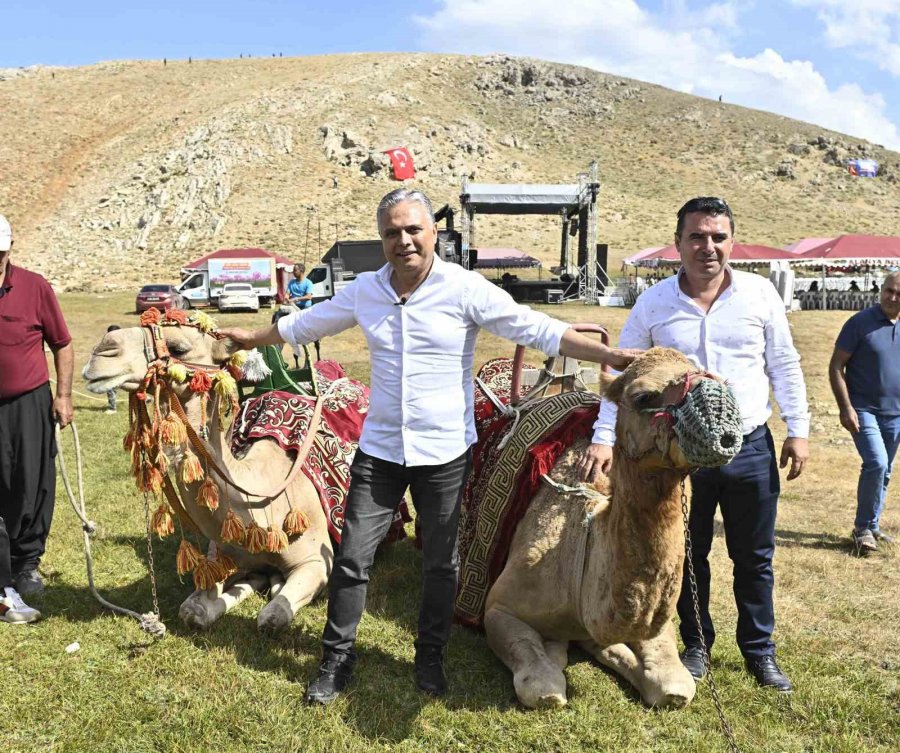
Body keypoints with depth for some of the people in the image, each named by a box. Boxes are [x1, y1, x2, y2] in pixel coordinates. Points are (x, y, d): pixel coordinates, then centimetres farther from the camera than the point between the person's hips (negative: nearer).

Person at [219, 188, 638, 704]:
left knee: (442, 563, 11)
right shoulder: (365, 291, 2)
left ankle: (431, 658, 32)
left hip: (445, 452, -2)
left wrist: (606, 355, -23)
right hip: (379, 449, 3)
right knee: (353, 557, 5)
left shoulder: (464, 288, -11)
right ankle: (338, 660, 24)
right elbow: (306, 323, 18)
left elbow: (535, 329, -15)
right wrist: (253, 338, 28)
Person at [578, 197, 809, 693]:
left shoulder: (760, 293, -1)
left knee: (755, 558, 12)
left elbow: (784, 366, 6)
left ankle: (759, 650, 31)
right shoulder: (654, 303, -3)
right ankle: (695, 643, 32)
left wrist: (797, 430, 3)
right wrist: (603, 438, -9)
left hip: (751, 449, 1)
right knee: (689, 555, 13)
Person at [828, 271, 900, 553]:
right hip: (863, 410, -5)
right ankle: (863, 528, -2)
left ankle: (871, 527, 26)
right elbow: (836, 366, -9)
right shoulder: (860, 323, -9)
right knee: (876, 463, -18)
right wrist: (845, 408, -15)